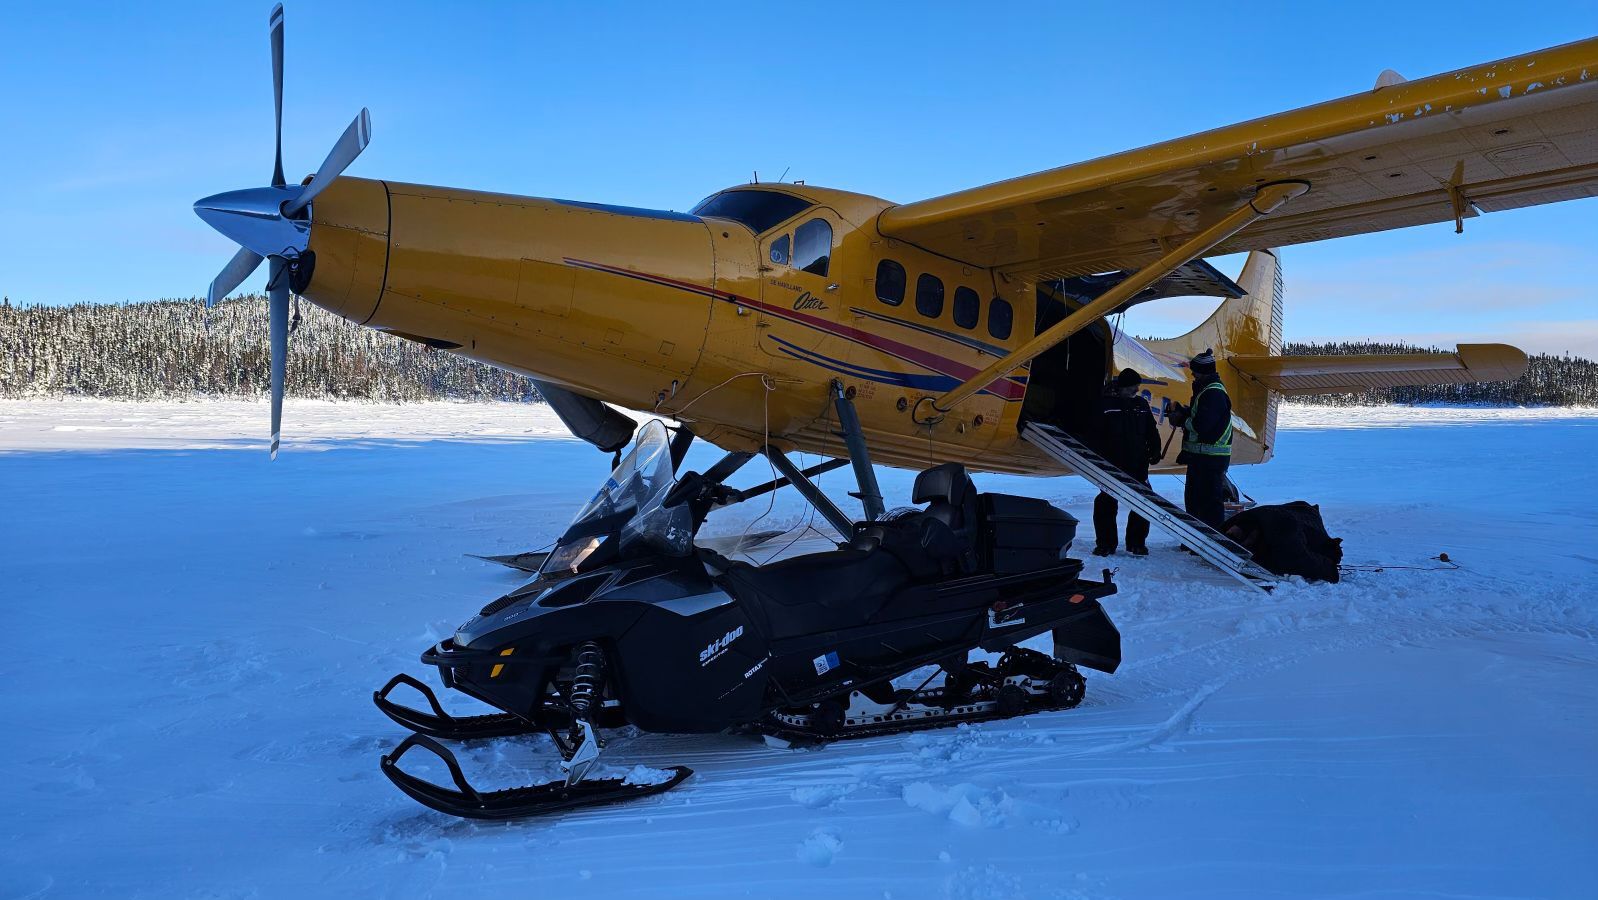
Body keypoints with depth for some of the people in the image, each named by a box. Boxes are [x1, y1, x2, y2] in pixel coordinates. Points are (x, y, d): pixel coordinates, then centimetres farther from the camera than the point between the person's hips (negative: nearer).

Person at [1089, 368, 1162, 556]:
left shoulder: (1141, 404, 7)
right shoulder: (1107, 405, -4)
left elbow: (1152, 431, 15)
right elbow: (1097, 434, -4)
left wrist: (1154, 450, 5)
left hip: (1138, 465, 3)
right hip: (1112, 465, -3)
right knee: (1106, 504, -1)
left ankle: (1136, 543, 15)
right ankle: (1105, 543, 12)